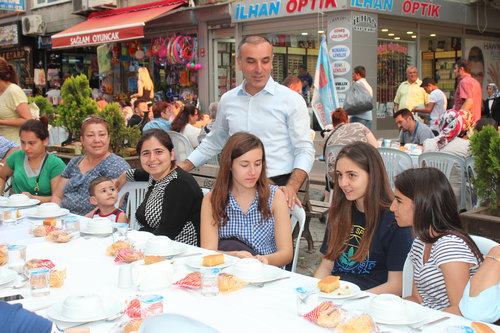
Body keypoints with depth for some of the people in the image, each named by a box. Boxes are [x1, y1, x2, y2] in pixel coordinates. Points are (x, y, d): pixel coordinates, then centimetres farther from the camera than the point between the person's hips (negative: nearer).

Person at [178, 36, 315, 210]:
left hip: (278, 185, -3)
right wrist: (184, 166, 20)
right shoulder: (227, 100, 12)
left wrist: (291, 188, -18)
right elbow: (214, 141, 26)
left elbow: (304, 150, -2)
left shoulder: (291, 100, 0)